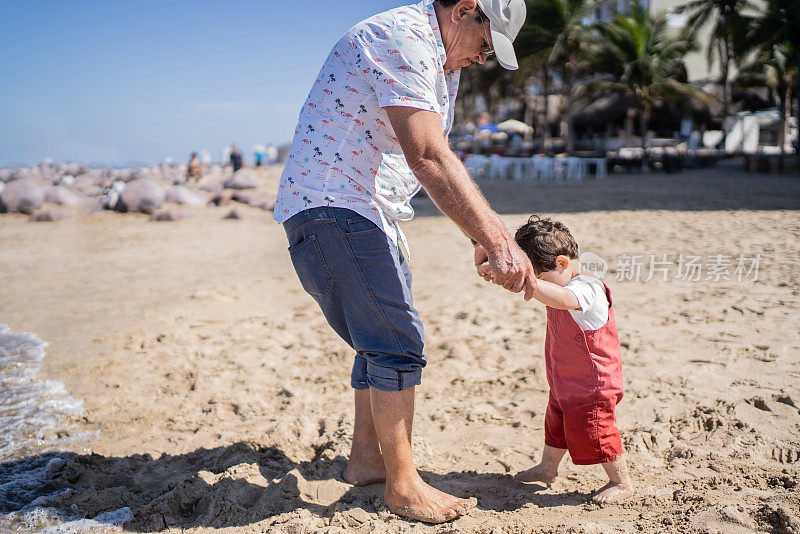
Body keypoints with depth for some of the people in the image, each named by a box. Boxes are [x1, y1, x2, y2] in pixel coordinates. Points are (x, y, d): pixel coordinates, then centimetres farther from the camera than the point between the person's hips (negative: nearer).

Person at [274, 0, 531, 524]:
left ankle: (366, 458, 28)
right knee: (397, 342, -9)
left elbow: (440, 158, 19)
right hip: (334, 205, -11)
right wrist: (497, 240, -30)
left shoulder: (444, 63, 18)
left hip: (370, 215, 11)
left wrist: (486, 234, 9)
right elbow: (428, 158, -28)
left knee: (384, 340, 15)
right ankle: (402, 484, 3)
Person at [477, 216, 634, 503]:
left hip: (592, 387, -10)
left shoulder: (587, 288, -29)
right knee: (555, 424, 24)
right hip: (563, 385, 10)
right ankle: (547, 468, 45)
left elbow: (560, 299, -49)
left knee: (596, 435, 2)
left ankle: (621, 482, 21)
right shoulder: (558, 285, 4)